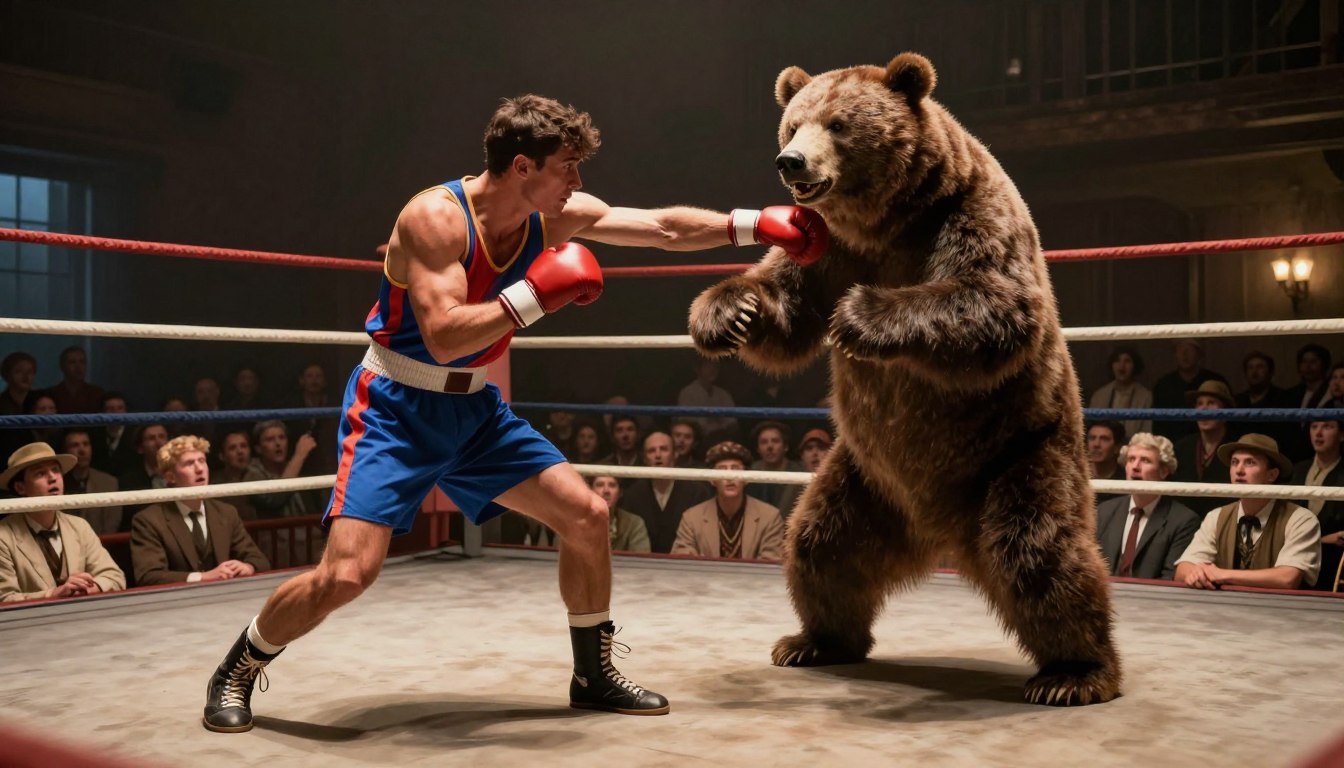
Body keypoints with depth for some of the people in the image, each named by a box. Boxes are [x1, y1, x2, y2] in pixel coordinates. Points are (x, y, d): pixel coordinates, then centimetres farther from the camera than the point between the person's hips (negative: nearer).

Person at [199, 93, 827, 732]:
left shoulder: (556, 217, -3)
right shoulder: (434, 216, -23)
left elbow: (667, 228, 1)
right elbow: (443, 337, -32)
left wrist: (758, 225, -3)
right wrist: (536, 294, -33)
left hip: (474, 409, 7)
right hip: (396, 408, -7)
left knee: (588, 516, 1)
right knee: (347, 573, -19)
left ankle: (593, 677, 20)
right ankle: (236, 673, 10)